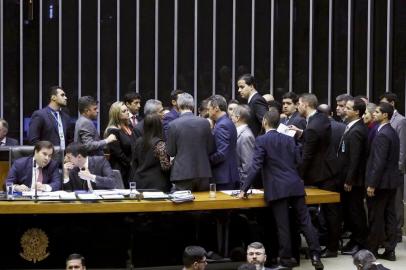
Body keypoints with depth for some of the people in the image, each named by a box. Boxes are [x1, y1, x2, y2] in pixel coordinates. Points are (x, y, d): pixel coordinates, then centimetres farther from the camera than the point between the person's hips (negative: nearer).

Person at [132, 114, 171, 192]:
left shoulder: (139, 142, 5)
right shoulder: (160, 144, -15)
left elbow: (134, 163, 13)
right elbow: (165, 166, -17)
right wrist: (172, 161, 0)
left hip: (140, 183, 7)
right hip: (156, 185, -7)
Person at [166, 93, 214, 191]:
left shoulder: (173, 125, -8)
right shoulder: (205, 122, -1)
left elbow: (171, 152, -1)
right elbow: (211, 149, 4)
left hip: (183, 173, -3)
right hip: (203, 172, 3)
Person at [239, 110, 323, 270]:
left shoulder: (261, 140, -4)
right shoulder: (289, 139, 11)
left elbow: (256, 166, -11)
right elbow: (298, 161, 13)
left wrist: (244, 189, -9)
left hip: (277, 189, -4)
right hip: (295, 185, 4)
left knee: (282, 225, 1)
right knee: (305, 221, 7)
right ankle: (315, 255, 4)